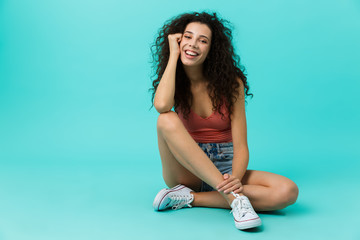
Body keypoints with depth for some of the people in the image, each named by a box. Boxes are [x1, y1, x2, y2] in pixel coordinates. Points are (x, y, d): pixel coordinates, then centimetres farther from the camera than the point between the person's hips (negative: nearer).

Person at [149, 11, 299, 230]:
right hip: (186, 170, 0)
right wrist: (173, 54, -15)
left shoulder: (230, 83, -5)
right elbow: (162, 105, -27)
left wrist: (235, 178, -31)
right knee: (167, 120, -29)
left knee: (288, 191, -24)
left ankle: (191, 198, -21)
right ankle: (233, 197, -32)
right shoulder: (175, 81, 0)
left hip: (223, 170, 0)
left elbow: (240, 146, -10)